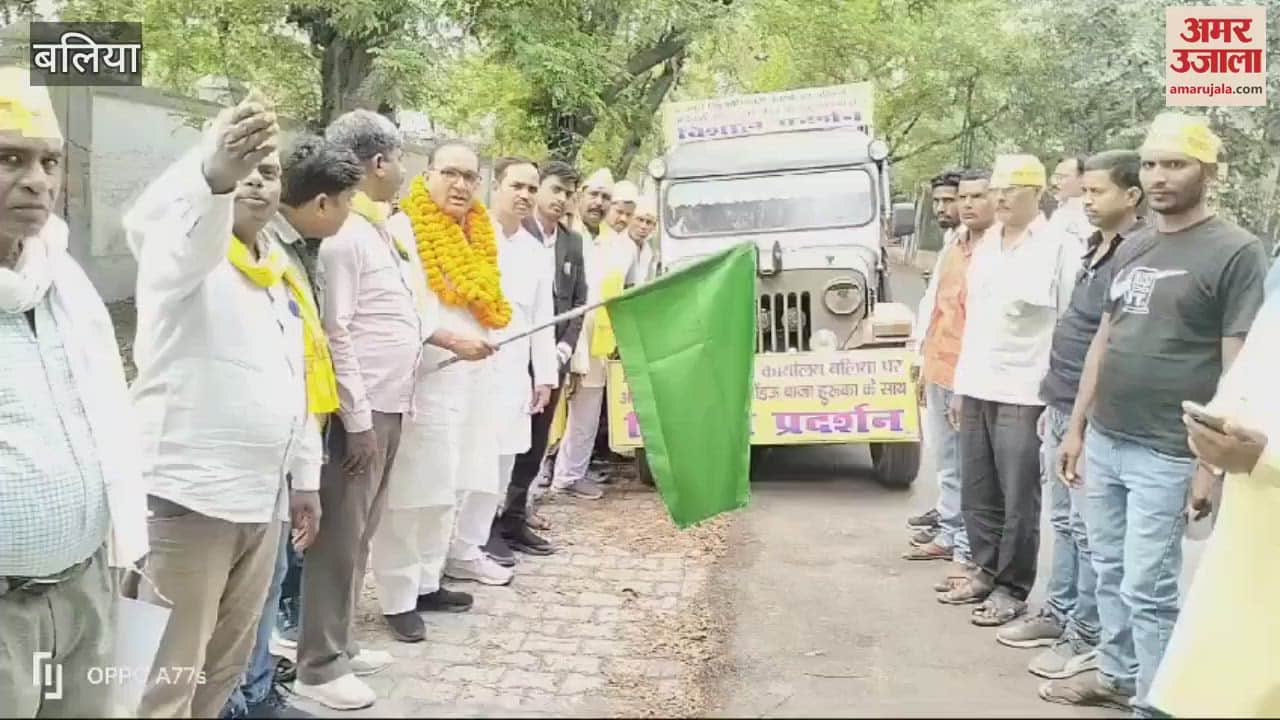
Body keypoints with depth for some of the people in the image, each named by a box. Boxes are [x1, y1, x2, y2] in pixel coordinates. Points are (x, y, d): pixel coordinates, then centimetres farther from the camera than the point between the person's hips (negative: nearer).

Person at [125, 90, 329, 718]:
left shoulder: (284, 274, 15)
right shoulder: (188, 252, -8)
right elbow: (149, 224, -34)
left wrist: (306, 477, 19)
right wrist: (214, 171, -54)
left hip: (263, 498, 8)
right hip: (188, 497, -7)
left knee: (227, 663, 18)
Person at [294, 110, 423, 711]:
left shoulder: (377, 228, 14)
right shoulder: (344, 233, -14)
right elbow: (335, 334, -18)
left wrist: (386, 410, 15)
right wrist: (357, 420, -18)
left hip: (388, 404, 9)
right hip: (361, 411, -9)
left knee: (361, 533, 16)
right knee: (339, 537, 0)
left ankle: (340, 643, 29)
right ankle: (320, 664, 11)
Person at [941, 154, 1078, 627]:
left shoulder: (1059, 248, -7)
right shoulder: (985, 248, 14)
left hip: (1025, 393, -7)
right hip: (977, 390, 7)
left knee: (1018, 500, 1)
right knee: (977, 494, 12)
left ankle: (1012, 589, 12)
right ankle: (987, 571, 26)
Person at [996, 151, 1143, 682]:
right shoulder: (1096, 250, 14)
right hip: (1061, 408, 9)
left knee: (1089, 529, 1)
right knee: (1063, 520, 17)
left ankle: (1087, 638, 13)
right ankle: (1058, 614, 29)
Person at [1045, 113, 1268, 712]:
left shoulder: (1236, 252, -8)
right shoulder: (1133, 249, 12)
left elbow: (1238, 366, -11)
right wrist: (1077, 427, 13)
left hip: (1166, 454, -6)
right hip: (1104, 441, 6)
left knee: (1148, 586, 0)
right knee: (1110, 572, 16)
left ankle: (1154, 701, 16)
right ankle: (1117, 675, 32)